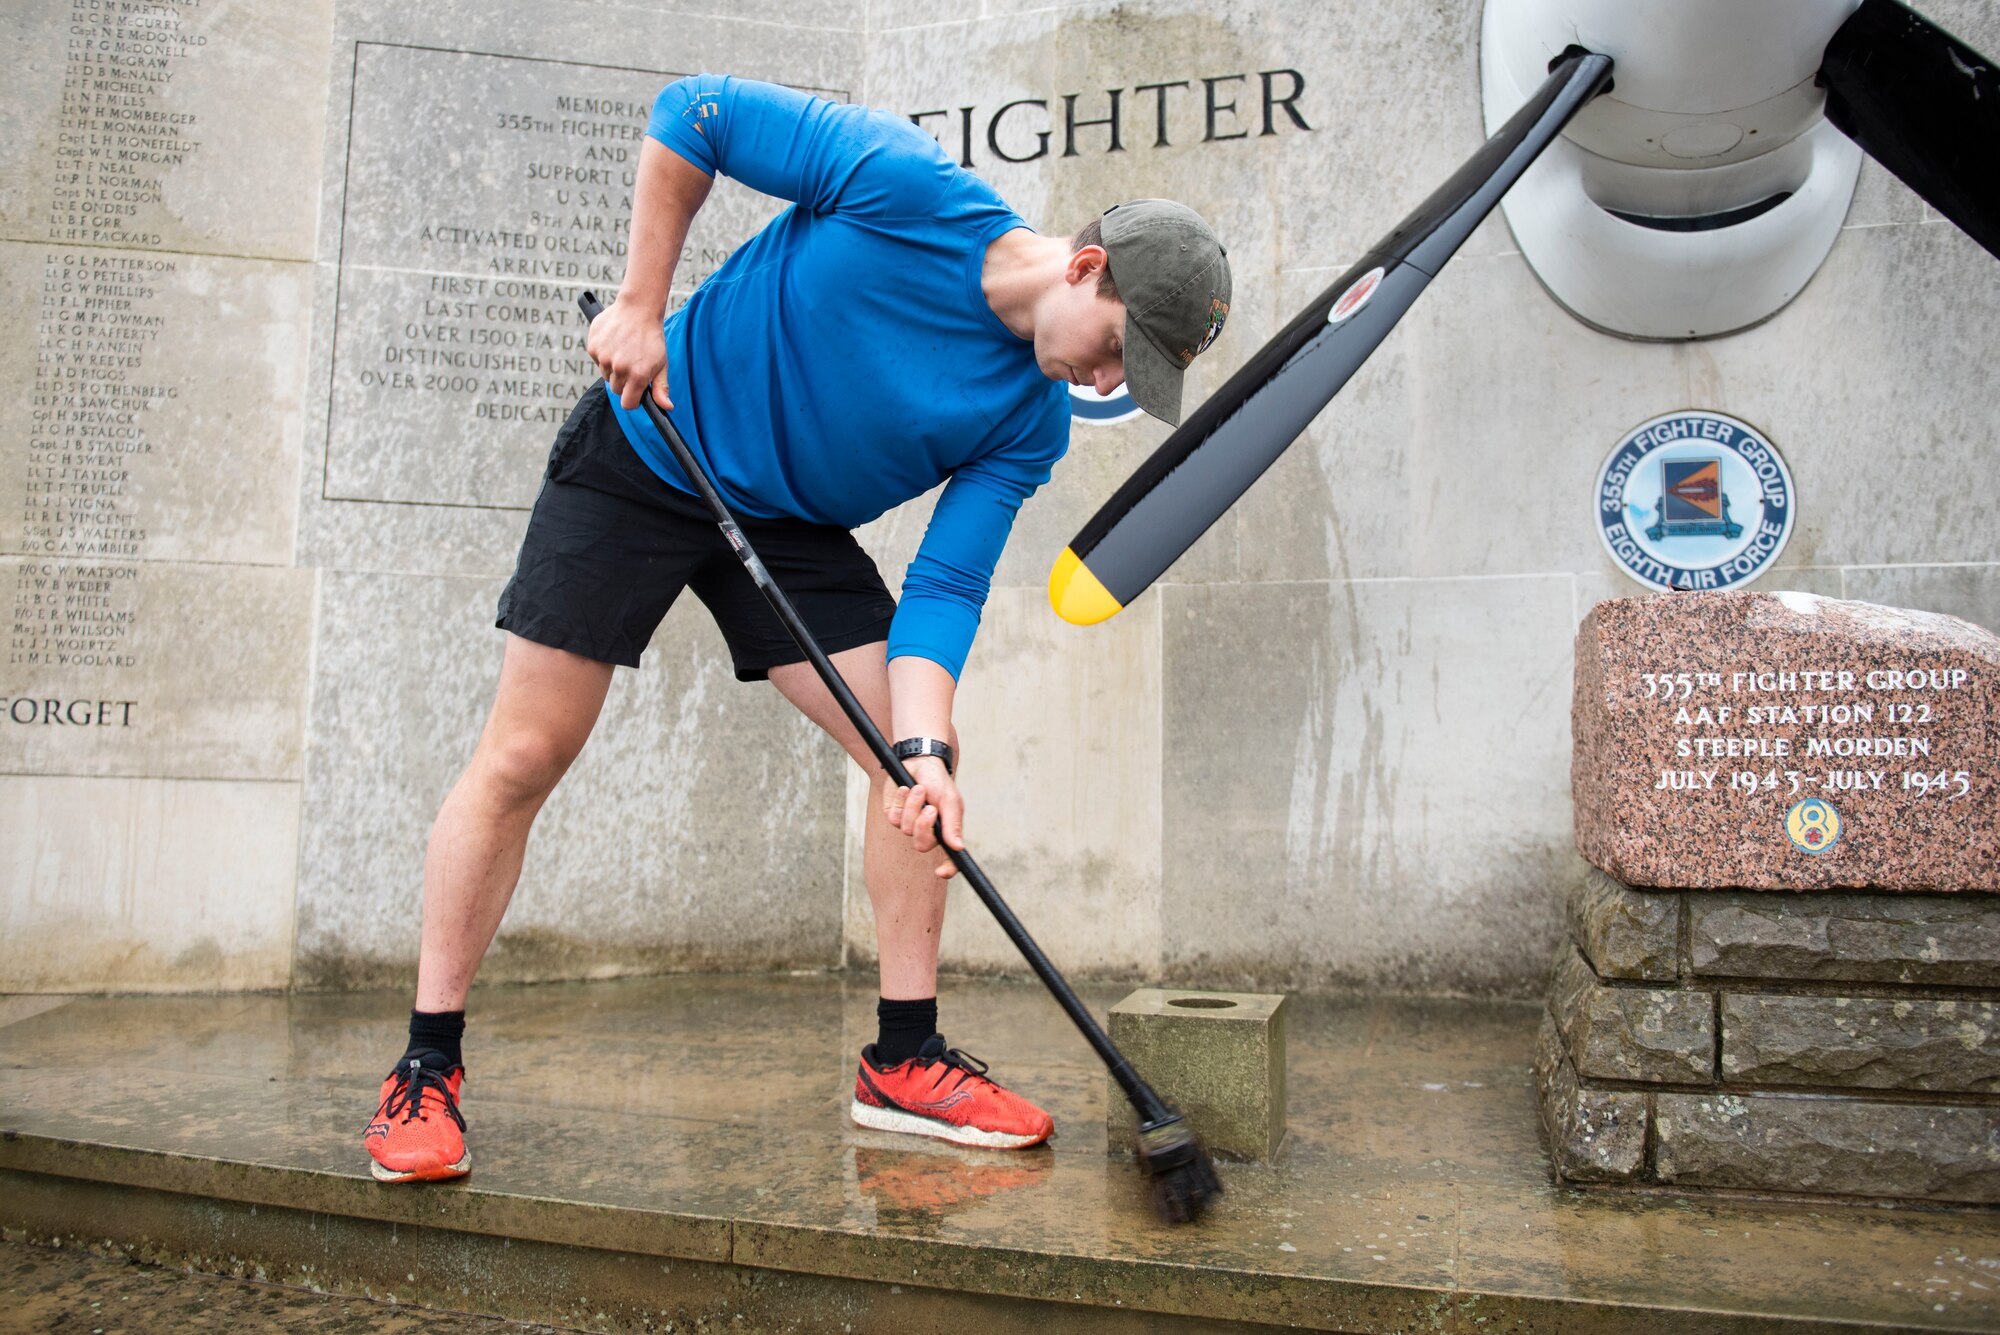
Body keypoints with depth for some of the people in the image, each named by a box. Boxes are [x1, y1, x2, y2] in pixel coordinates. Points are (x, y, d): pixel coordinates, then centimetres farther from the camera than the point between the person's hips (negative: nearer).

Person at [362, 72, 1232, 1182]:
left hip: (793, 529, 5)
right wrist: (642, 304, -18)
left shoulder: (1032, 425, -9)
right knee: (521, 760, -6)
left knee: (918, 758, -6)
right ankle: (425, 1071, 8)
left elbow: (945, 586, -14)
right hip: (644, 456, -4)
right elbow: (694, 111, -14)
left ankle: (904, 1062, 7)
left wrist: (924, 746, -29)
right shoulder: (908, 190, -23)